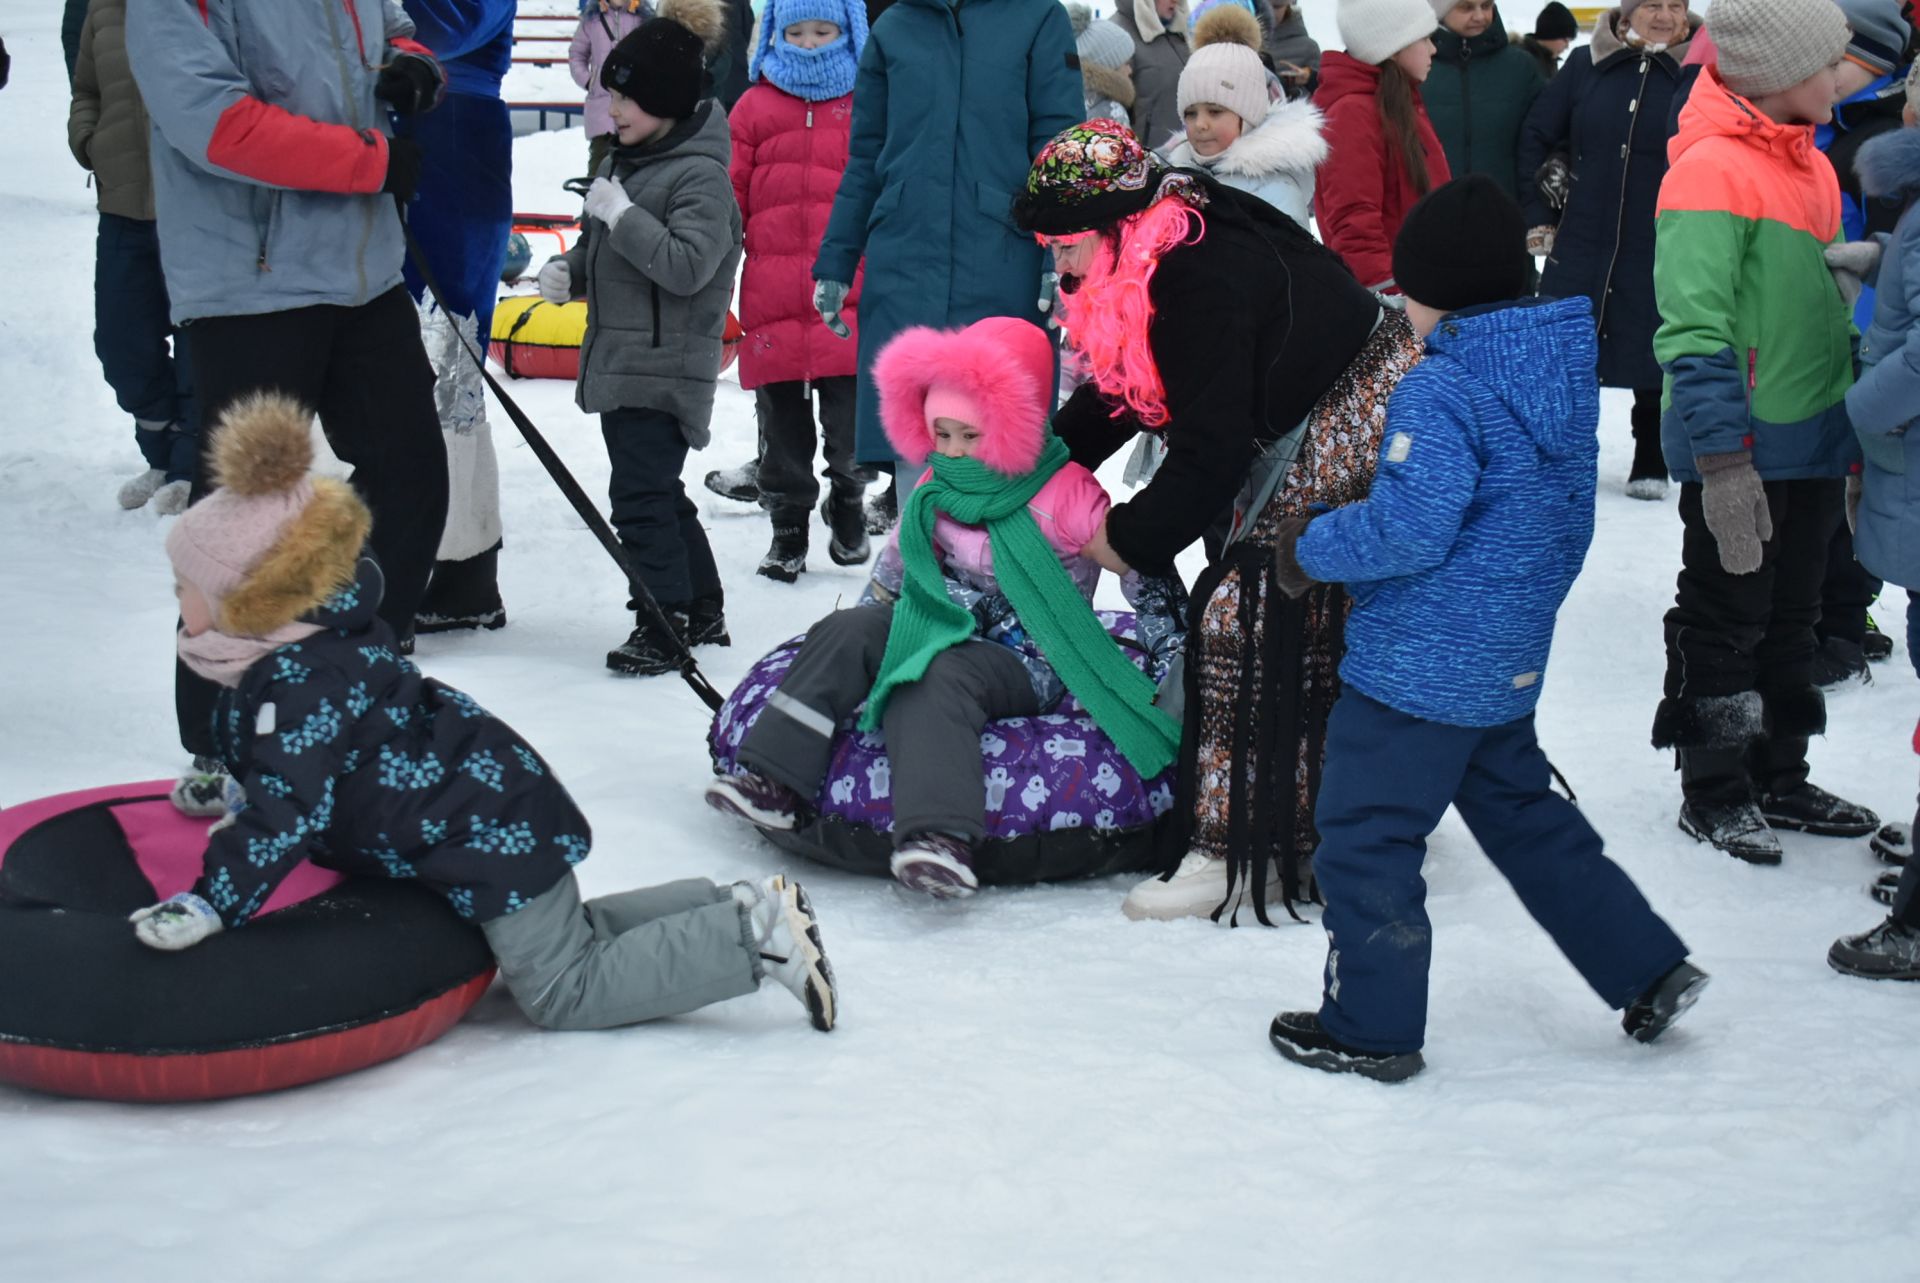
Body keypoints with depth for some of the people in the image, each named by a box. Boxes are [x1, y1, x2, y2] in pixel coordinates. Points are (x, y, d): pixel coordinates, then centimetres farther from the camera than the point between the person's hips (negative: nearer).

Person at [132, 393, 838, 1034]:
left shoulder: (301, 683, -23)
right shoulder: (321, 641, 9)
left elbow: (288, 811, -27)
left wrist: (210, 904, -26)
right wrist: (247, 814, 38)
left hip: (495, 831, -10)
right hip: (494, 803, 10)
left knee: (562, 992, -5)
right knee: (568, 936, 21)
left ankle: (753, 937, -7)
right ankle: (738, 905, 18)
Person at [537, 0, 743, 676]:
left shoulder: (700, 175, -15)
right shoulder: (626, 158, 12)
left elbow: (687, 265, -26)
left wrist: (621, 214, -22)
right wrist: (569, 270, 5)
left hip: (665, 365, -10)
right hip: (620, 358, 10)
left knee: (640, 494, -10)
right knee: (659, 493, 16)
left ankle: (663, 625, -1)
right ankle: (703, 612, 28)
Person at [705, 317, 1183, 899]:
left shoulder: (1065, 494, -13)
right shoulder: (937, 485, 7)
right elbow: (897, 563, 22)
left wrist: (1165, 649, -6)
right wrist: (871, 624, 21)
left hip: (1023, 663, -7)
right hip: (943, 630, 7)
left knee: (936, 682, -36)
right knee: (844, 634, -15)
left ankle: (940, 835, -54)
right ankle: (773, 782, -22)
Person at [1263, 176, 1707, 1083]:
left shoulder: (1442, 388, -21)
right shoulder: (1562, 370, 6)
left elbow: (1410, 527, -26)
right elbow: (1563, 521, 14)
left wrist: (1311, 549, -11)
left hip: (1416, 667, -9)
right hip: (1509, 663, 9)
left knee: (1363, 841, 5)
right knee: (1523, 815, 24)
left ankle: (1370, 1027, 16)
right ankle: (1646, 968, 26)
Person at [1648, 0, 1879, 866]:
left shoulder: (1809, 167, 11)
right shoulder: (1713, 171, -17)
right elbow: (1694, 329, -22)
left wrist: (1856, 434, 21)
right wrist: (1720, 455, -26)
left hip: (1811, 444, 9)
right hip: (1738, 450, -8)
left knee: (1789, 617, 17)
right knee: (1726, 619, 4)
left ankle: (1776, 778, 29)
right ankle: (1713, 793, 17)